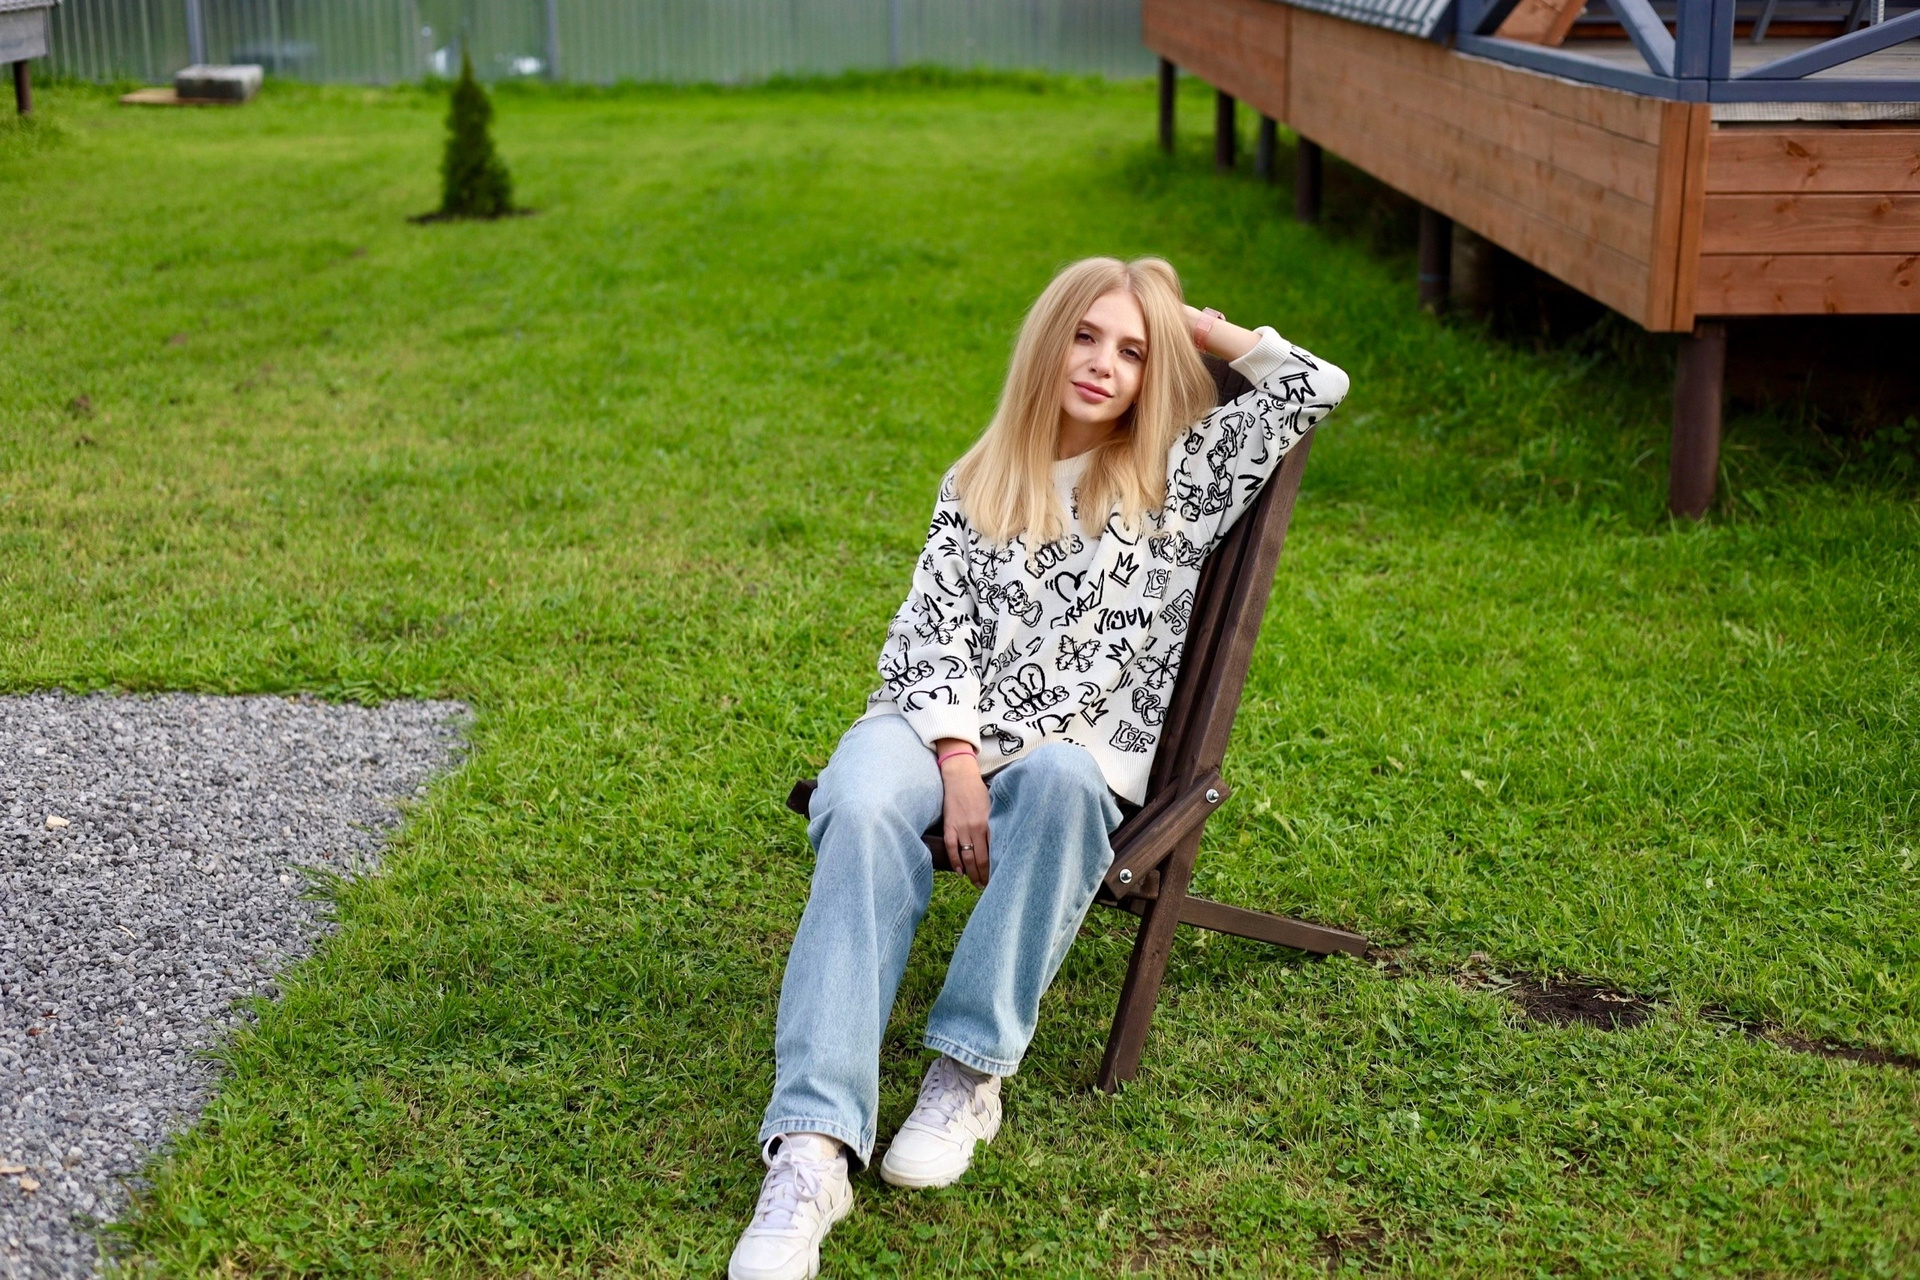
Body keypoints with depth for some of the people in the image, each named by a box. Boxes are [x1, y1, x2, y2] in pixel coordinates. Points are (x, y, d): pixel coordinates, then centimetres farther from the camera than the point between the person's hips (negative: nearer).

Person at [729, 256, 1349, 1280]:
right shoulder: (977, 484, 20)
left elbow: (1316, 389, 11)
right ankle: (813, 1149, -47)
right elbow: (933, 628, 6)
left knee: (1060, 784, -40)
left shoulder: (1178, 475, 18)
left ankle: (969, 1071, -30)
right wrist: (959, 764, -11)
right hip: (940, 729, 1)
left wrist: (1207, 333, 22)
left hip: (1077, 751, -1)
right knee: (862, 808, -36)